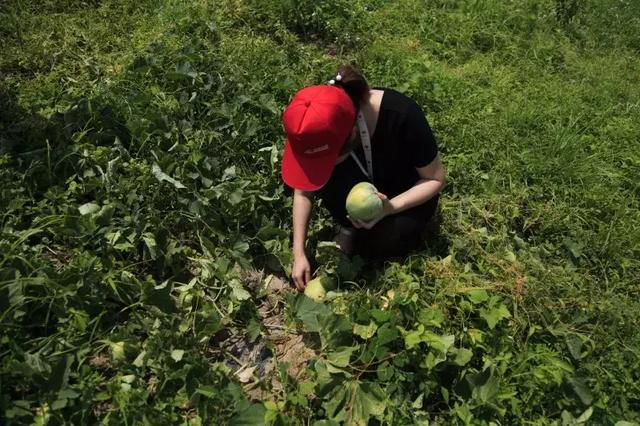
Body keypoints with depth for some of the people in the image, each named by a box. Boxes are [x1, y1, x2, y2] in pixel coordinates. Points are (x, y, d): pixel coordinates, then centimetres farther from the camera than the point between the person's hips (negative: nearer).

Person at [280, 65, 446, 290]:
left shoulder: (402, 116, -37)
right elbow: (304, 190, -12)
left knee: (387, 241, -30)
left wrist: (390, 207, -37)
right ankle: (351, 226, -2)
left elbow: (435, 179, -20)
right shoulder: (321, 125, -27)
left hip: (406, 192, -2)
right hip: (363, 184, 3)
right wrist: (299, 253, -15)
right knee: (322, 180, -29)